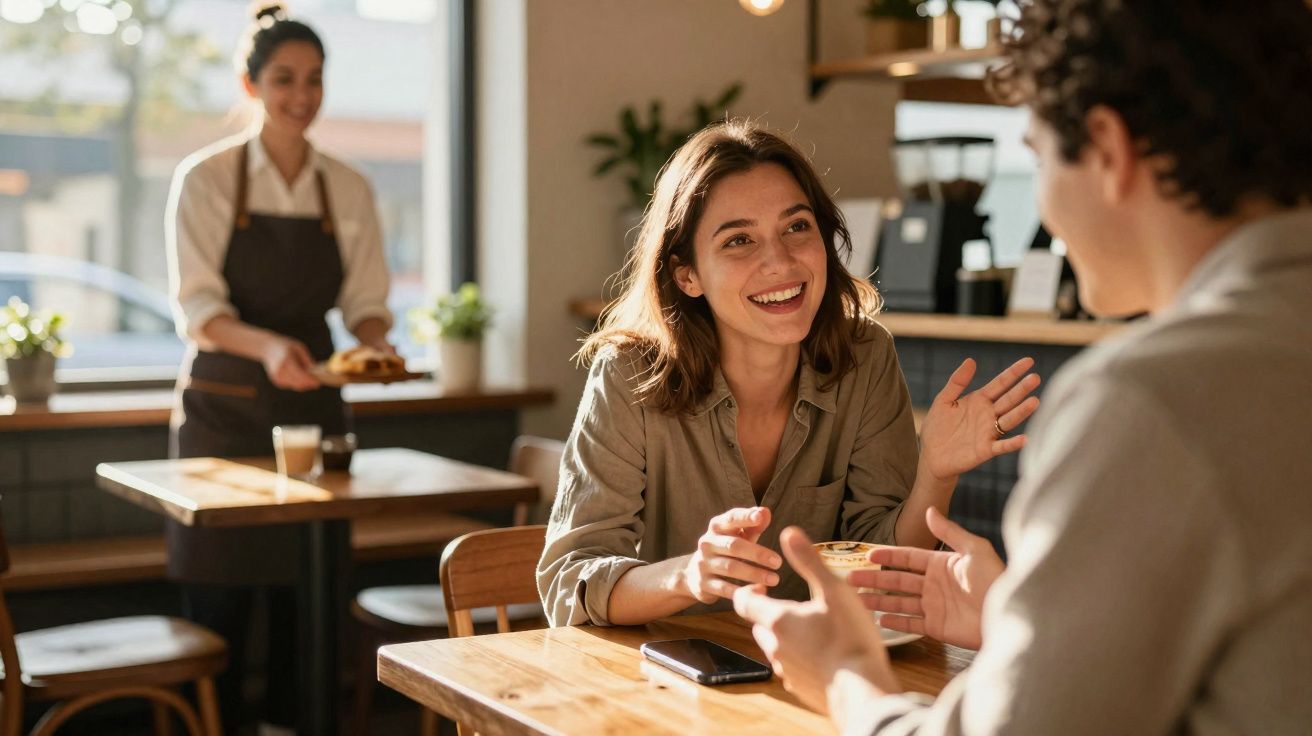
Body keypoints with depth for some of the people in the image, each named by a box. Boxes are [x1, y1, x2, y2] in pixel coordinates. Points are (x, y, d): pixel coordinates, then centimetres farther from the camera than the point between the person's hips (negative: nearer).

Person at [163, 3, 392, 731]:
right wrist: (266, 345, -29)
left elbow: (366, 301, 7)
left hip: (311, 400, 3)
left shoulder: (348, 189, 6)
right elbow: (195, 306, -11)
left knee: (306, 586, 4)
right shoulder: (205, 178, -4)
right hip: (222, 408, -3)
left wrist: (374, 342, -16)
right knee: (217, 589, -1)